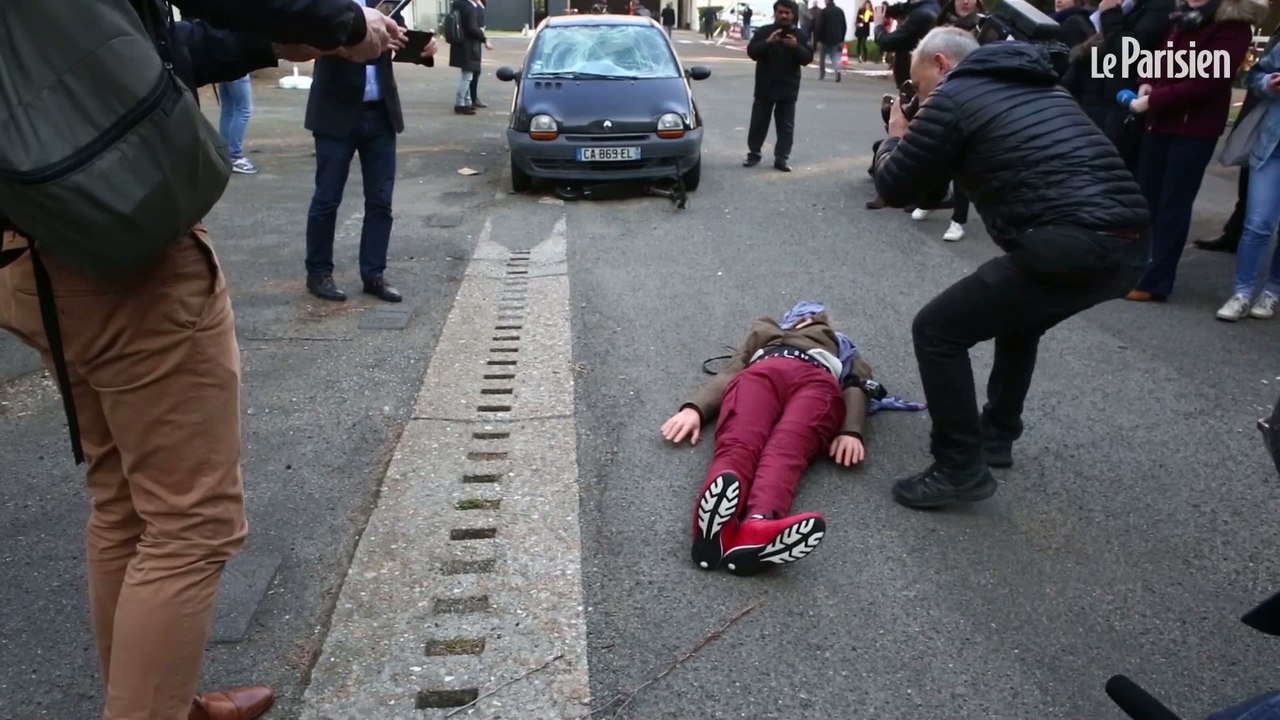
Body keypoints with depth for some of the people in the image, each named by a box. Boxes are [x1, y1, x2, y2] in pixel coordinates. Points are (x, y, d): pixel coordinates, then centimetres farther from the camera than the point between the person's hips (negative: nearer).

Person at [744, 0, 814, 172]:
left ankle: (781, 158, 7)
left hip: (788, 89, 1)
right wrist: (768, 42, -26)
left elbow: (808, 58, -4)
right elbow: (751, 52, -10)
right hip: (765, 87, -1)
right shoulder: (764, 31, 0)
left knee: (786, 126, 2)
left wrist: (796, 46, -22)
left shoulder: (800, 35, 4)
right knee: (759, 123, 6)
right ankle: (754, 154, 19)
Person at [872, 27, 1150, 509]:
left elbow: (895, 189, 5)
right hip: (1128, 243, 9)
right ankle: (996, 437, 41)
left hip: (1068, 247, -9)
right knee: (1018, 319, 33)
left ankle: (961, 470, 9)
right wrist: (924, 138, 33)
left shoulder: (953, 97, 2)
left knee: (936, 331, 3)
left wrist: (896, 140, 25)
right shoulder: (1039, 86, 27)